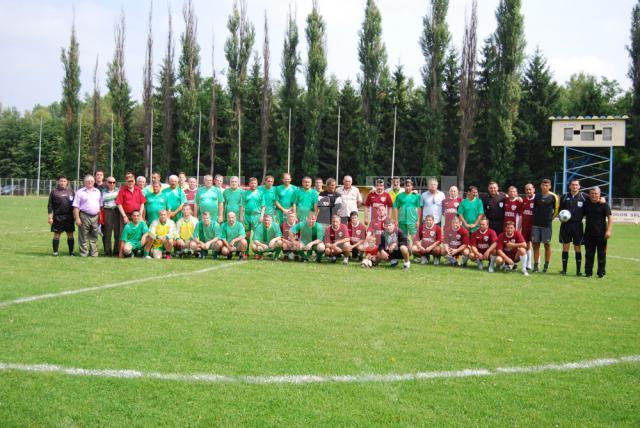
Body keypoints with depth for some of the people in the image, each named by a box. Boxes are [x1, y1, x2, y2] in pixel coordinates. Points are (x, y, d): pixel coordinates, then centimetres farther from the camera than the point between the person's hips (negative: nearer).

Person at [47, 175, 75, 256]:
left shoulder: (71, 191, 10)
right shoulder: (54, 192, 3)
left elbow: (74, 204, 14)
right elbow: (50, 205, 1)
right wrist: (50, 217, -5)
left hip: (69, 217, 2)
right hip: (58, 217, -2)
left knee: (70, 234, 4)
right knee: (57, 234, 2)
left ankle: (71, 252, 11)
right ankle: (55, 252, 8)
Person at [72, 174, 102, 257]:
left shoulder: (98, 192, 16)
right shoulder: (80, 192, 2)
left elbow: (100, 205, 19)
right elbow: (76, 207, -2)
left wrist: (99, 217, 12)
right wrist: (77, 218, -11)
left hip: (95, 217, 4)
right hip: (84, 216, -4)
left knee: (94, 236, 7)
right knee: (83, 237, -1)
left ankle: (94, 254, 12)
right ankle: (83, 254, 3)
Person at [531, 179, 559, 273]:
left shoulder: (553, 197, -2)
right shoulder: (537, 196, 8)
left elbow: (556, 210, 3)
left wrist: (550, 218, 5)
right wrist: (535, 218, 12)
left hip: (547, 225, -3)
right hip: (536, 224, 3)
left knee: (547, 245, 3)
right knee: (536, 244, 3)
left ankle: (546, 266, 11)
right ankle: (536, 266, 9)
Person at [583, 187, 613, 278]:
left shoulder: (604, 205, -3)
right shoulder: (586, 204, 9)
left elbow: (610, 218, -6)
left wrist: (609, 230, -16)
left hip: (601, 234, -4)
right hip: (589, 233, 4)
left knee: (602, 254, 2)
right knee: (589, 254, 7)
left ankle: (601, 273, 9)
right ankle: (588, 272, 13)